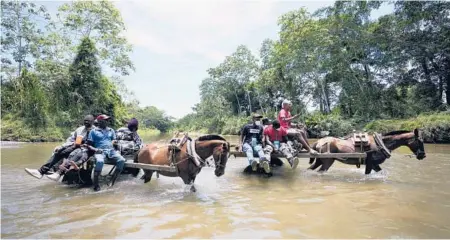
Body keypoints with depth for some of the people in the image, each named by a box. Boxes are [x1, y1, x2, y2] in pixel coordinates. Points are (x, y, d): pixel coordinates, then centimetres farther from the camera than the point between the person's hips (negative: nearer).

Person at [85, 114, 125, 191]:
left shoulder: (111, 130, 24)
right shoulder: (94, 131, 14)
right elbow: (88, 144, 10)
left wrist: (113, 144, -2)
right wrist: (94, 149, -10)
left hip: (111, 150, 3)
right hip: (100, 151, -3)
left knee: (121, 160, -27)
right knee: (100, 161, -39)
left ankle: (112, 181, -19)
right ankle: (96, 184, -25)